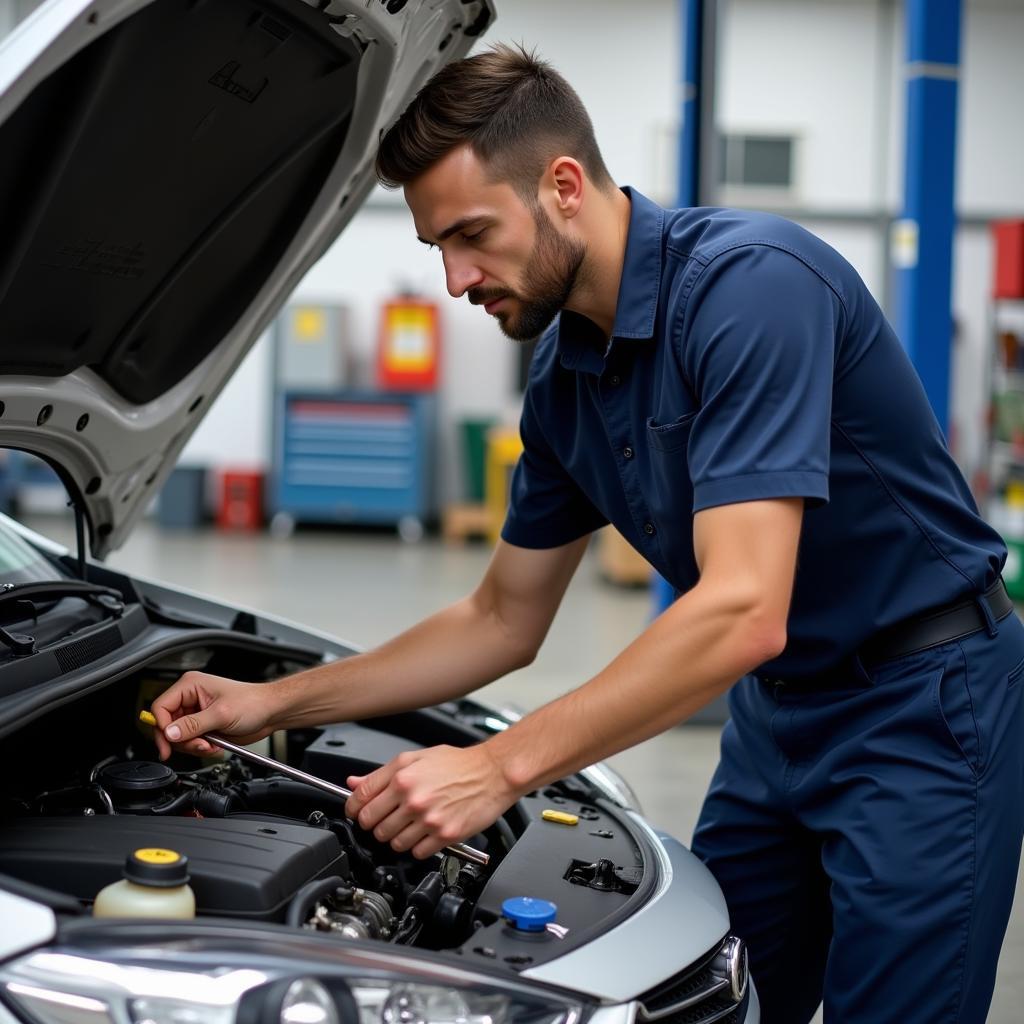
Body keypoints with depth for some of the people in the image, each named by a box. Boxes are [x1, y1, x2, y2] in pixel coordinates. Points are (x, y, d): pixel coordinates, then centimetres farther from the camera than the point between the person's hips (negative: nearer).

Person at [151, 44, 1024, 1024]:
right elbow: (502, 623, 12)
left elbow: (741, 613, -33)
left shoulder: (751, 282, -26)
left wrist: (500, 766, -31)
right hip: (778, 708, 8)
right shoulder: (565, 374, 1)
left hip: (924, 703, -8)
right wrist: (274, 704, 5)